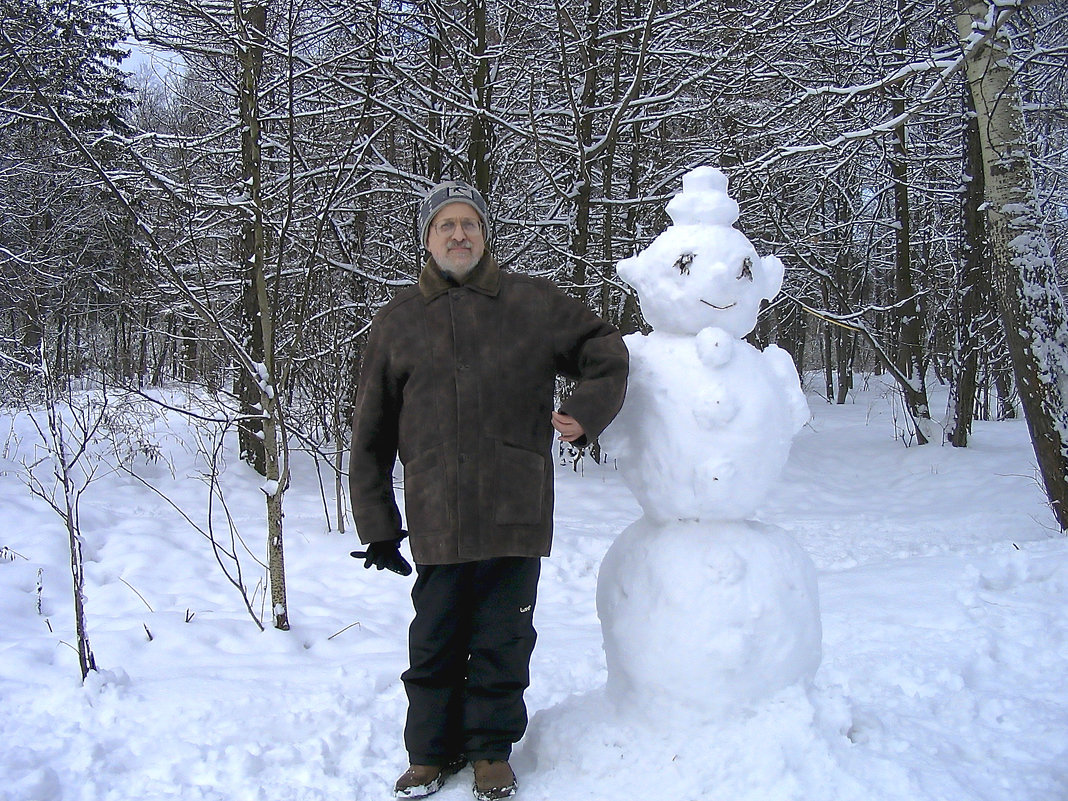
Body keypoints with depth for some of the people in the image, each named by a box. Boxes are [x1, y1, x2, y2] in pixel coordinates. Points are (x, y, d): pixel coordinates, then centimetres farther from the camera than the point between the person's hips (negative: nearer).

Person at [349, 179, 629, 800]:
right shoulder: (398, 322, 10)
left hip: (516, 511, -1)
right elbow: (371, 435, 12)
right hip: (437, 516, 1)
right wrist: (378, 523, 10)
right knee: (435, 642, 10)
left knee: (503, 639, 8)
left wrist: (585, 413, -4)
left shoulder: (533, 302, 7)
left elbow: (606, 354, 16)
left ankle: (492, 750, 27)